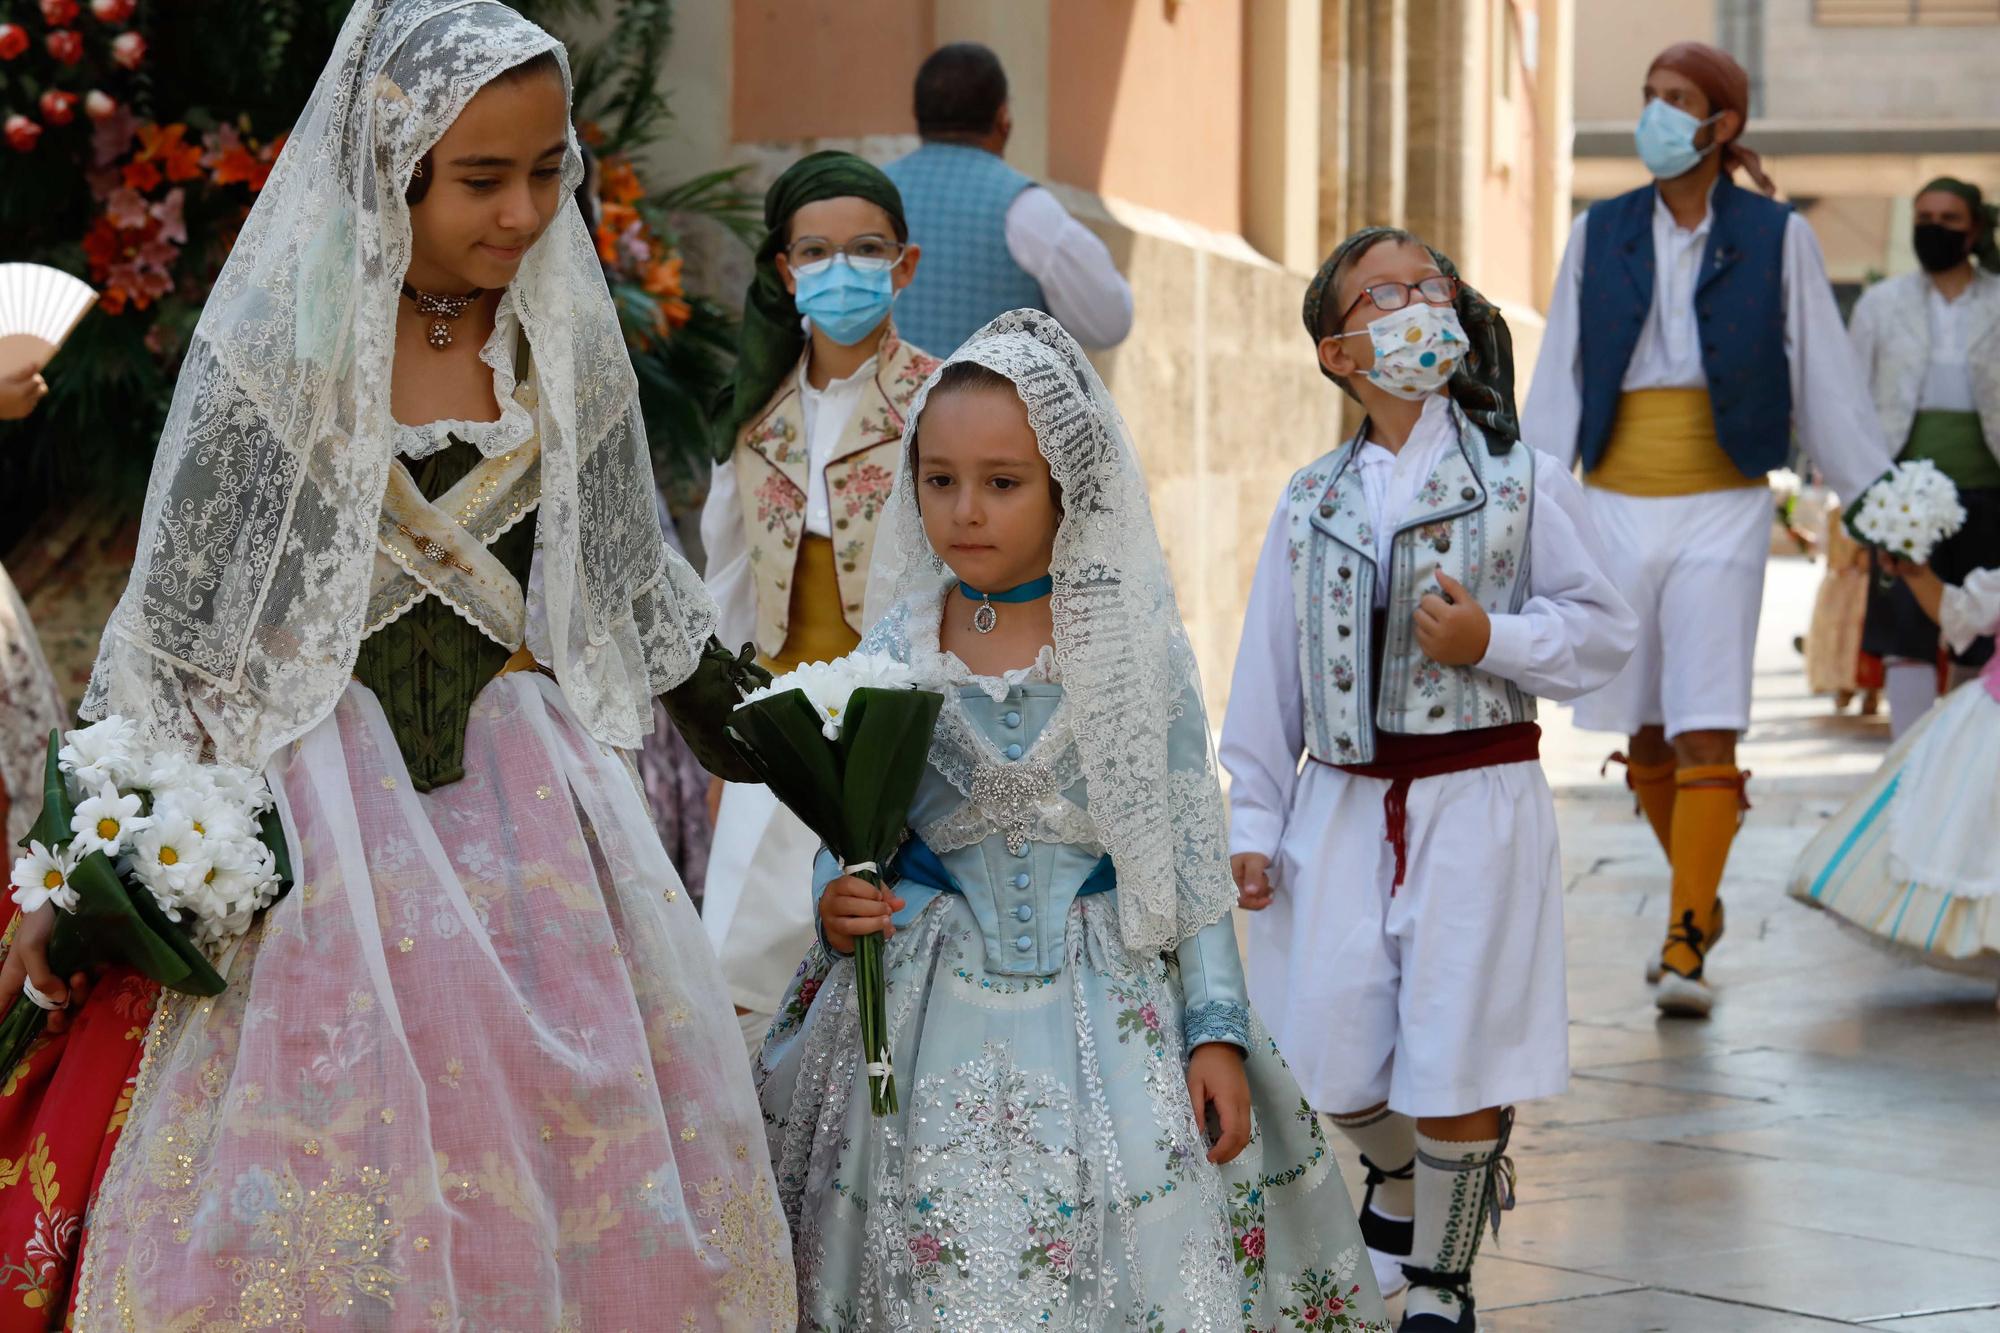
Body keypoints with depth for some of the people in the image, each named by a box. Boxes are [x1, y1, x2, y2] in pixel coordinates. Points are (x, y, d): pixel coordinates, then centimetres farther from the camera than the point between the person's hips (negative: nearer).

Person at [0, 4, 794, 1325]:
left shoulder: (566, 338, 2)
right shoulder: (278, 341, -10)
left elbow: (634, 579, 14)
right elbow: (172, 613, -4)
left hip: (529, 801, 4)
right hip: (323, 800, -3)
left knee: (584, 1145, 3)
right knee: (327, 1179, -3)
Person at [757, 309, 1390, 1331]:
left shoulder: (1136, 646, -2)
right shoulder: (895, 654, 0)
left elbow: (1190, 847, 1)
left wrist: (1217, 1029, -3)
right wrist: (837, 903, -14)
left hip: (1108, 1006, -1)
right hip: (937, 1012, 1)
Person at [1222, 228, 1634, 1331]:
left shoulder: (1517, 477, -2)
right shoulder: (1312, 502, 7)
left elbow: (1605, 630, 1)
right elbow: (1268, 674, 9)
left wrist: (1494, 641, -15)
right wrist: (1253, 823, 7)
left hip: (1478, 798, -3)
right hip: (1345, 801, 3)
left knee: (1456, 1051, -3)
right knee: (1334, 1053, 4)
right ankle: (1398, 1172, 39)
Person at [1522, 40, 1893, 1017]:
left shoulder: (1776, 239, 0)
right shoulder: (1600, 237, 7)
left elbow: (1827, 385, 3)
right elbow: (1558, 384, 9)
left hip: (1722, 510, -3)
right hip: (1616, 507, 3)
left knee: (1706, 735, -12)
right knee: (1646, 737, 9)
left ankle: (1684, 950, -11)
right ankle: (1701, 899, 31)